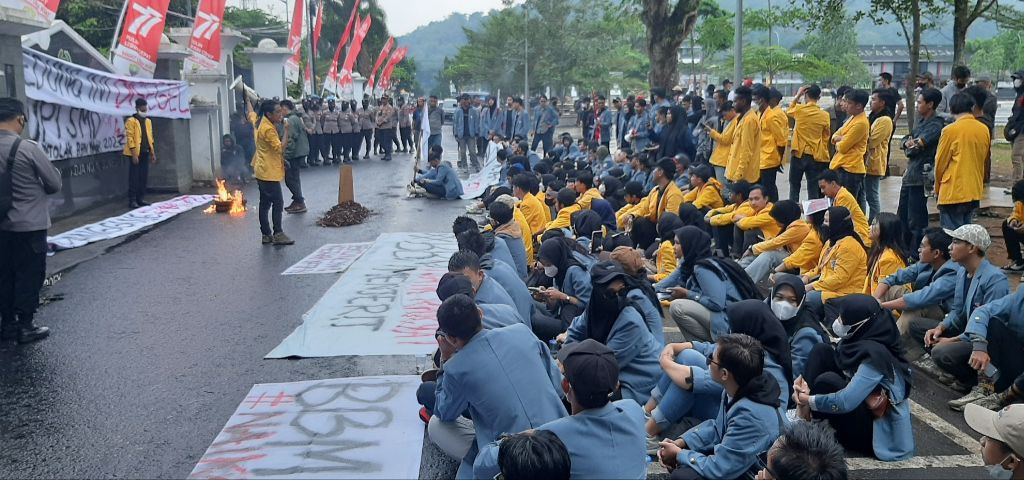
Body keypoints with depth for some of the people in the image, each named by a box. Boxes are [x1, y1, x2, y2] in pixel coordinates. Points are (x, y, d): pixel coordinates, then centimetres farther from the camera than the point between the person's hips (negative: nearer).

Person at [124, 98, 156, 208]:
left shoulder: (148, 121, 14)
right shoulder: (131, 121, -7)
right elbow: (129, 138, -12)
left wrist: (153, 153, 12)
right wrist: (134, 154, -18)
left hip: (145, 153, 7)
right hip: (135, 154, -7)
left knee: (144, 177, 8)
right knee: (134, 177, -5)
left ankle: (140, 199, 15)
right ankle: (132, 200, -2)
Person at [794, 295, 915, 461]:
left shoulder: (875, 355, -28)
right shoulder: (855, 340, -4)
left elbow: (846, 402, -33)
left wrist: (808, 400, -20)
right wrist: (805, 381, -13)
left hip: (877, 431, -8)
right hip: (859, 406, 8)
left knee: (827, 381, -27)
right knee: (822, 351, -5)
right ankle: (803, 415, -8)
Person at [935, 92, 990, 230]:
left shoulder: (950, 130, -11)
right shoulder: (984, 130, 4)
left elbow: (940, 163, -4)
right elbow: (984, 160, 14)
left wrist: (937, 189, 10)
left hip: (953, 193, -6)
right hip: (975, 192, 6)